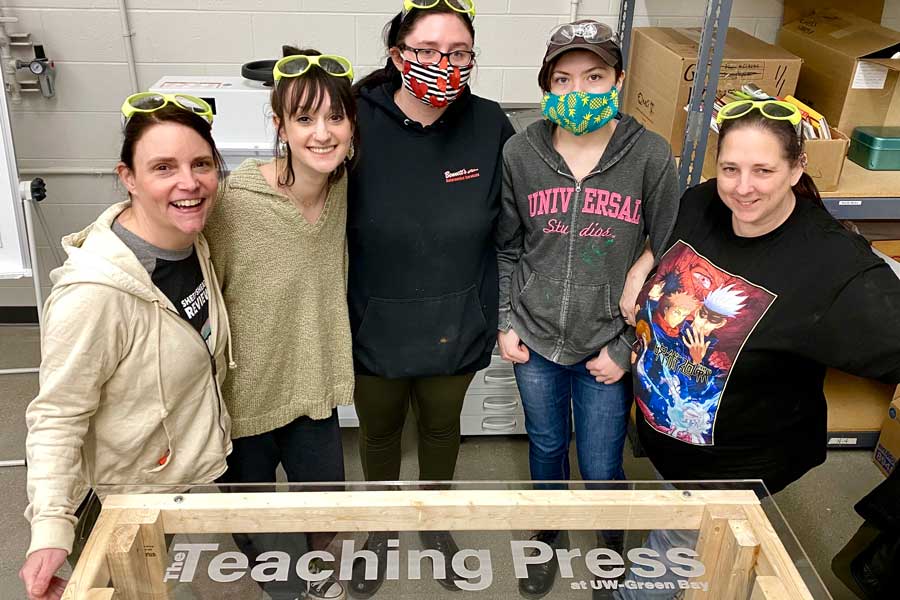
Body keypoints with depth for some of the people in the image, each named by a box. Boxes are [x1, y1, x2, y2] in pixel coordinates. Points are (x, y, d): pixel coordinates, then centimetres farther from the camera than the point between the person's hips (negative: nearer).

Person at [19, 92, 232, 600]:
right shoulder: (95, 292, -32)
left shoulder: (194, 245, -8)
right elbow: (57, 418, -24)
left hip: (195, 471, 7)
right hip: (125, 501, -7)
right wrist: (51, 527, -30)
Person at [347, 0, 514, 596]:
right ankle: (381, 528, 51)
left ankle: (434, 521, 53)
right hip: (376, 325, -1)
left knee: (443, 426, 24)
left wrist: (503, 311, 3)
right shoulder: (359, 125, -18)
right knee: (379, 430, 22)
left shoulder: (490, 125, -12)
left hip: (456, 327, 2)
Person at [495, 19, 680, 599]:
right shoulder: (520, 153, -6)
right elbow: (506, 247, 5)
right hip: (535, 338, 2)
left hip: (607, 348, -2)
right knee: (546, 446, 20)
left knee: (601, 468, 9)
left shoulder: (651, 157, -12)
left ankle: (612, 545, 43)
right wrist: (506, 322, 1)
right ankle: (551, 536, 49)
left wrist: (627, 346, -8)